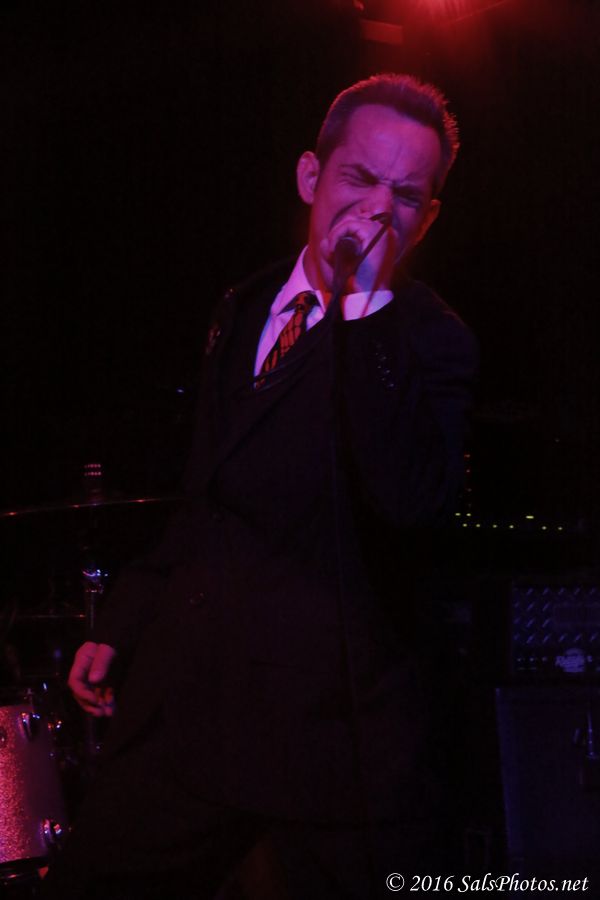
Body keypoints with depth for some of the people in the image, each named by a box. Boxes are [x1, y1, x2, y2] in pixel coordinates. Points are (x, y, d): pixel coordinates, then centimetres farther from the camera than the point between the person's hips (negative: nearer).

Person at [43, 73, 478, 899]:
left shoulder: (428, 340, -7)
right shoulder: (244, 311, 14)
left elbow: (414, 499, -27)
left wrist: (367, 303, -24)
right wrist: (121, 623, 20)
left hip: (332, 727, -6)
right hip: (187, 700, 6)